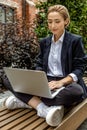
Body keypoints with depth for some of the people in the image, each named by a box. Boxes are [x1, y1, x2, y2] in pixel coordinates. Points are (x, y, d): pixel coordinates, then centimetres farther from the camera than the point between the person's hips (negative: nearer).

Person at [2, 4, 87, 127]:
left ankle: (26, 100, -26)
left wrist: (61, 82, -24)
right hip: (46, 81, 4)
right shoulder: (44, 41, 12)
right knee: (9, 80, -13)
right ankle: (44, 109, -32)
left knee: (76, 91, -41)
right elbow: (39, 64, 12)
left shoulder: (75, 40, -2)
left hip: (67, 82, -3)